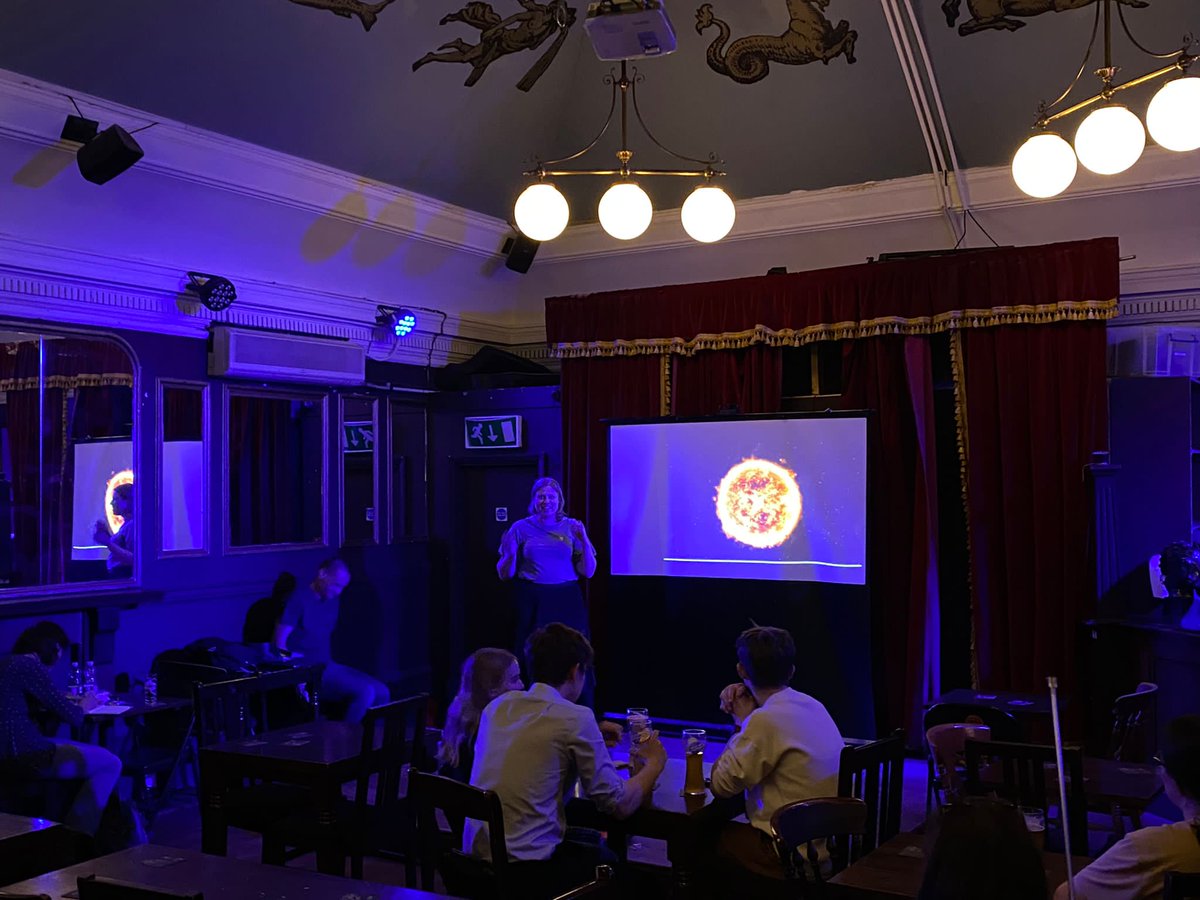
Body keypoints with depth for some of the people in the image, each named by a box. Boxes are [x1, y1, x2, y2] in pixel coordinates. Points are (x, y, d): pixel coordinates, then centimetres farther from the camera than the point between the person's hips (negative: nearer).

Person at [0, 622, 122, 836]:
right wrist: (84, 706, 10)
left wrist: (73, 702, 19)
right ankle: (77, 834, 7)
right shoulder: (30, 666, -13)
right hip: (25, 756, -10)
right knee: (110, 764, 2)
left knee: (90, 753, 26)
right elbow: (72, 716, -11)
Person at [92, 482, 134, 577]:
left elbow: (133, 559, -21)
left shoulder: (132, 525, -13)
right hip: (116, 576, 9)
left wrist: (108, 543, -22)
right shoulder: (127, 524, 17)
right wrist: (106, 533, 12)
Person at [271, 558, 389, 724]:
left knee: (381, 693, -5)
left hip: (327, 666, 8)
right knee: (364, 692, -25)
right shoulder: (299, 598, -11)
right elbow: (279, 643, -14)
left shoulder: (332, 601, 13)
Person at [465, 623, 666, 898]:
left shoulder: (498, 705, 5)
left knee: (589, 845, 30)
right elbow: (619, 805, -7)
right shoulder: (575, 717, -14)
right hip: (524, 871, -6)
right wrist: (654, 763, 10)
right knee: (616, 861, 22)